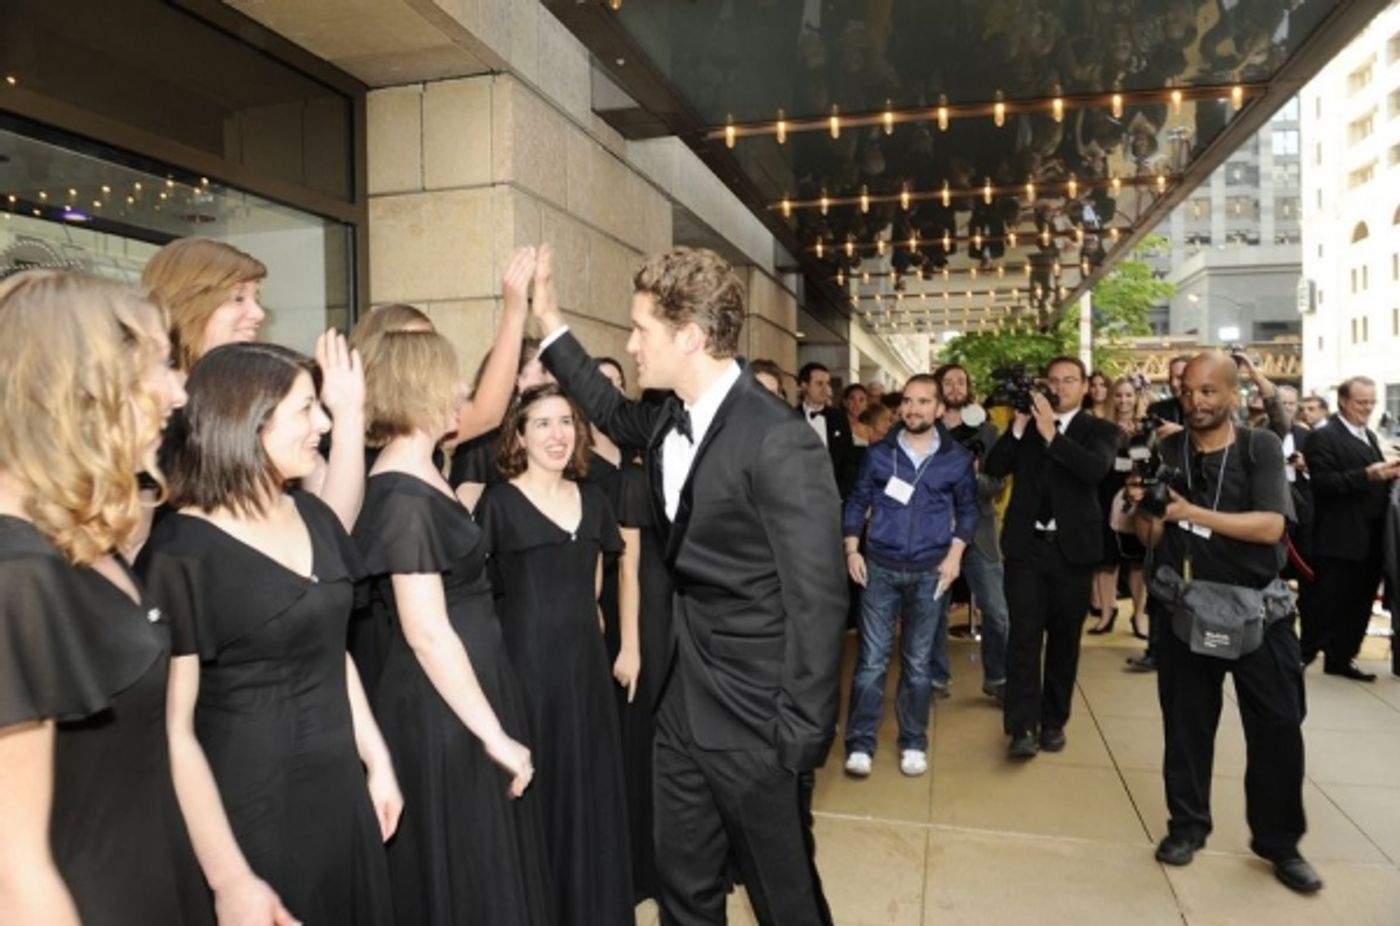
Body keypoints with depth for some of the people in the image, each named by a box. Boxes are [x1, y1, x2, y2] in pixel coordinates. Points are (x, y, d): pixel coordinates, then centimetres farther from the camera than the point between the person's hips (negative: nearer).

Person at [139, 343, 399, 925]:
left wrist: (377, 759, 11)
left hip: (339, 794, 7)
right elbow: (175, 731, -18)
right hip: (250, 812, -6)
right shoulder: (181, 553, -19)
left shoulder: (313, 515, 2)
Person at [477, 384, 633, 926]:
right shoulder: (498, 501, -9)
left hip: (585, 657, 5)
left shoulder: (591, 498, 8)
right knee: (537, 785, 4)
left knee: (591, 785, 15)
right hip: (527, 659, -5)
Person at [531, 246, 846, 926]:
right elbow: (615, 414, 26)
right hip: (683, 700, 7)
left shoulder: (779, 442, -22)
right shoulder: (669, 419, 3)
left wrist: (800, 736, -16)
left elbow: (817, 599, -21)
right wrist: (549, 322, 25)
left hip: (753, 715, -7)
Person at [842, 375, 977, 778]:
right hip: (879, 567, 0)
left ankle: (913, 743, 23)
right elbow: (857, 502, 5)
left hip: (930, 571, 0)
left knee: (917, 661, 10)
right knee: (872, 658, 0)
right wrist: (852, 550, -3)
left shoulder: (957, 458, 1)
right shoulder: (879, 453, 1)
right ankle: (860, 744, 9)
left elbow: (967, 509, 8)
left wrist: (955, 553, -4)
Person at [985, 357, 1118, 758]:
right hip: (1026, 545, 0)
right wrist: (1018, 426, -11)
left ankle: (1054, 721, 22)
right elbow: (994, 467, -1)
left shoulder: (1100, 430, 4)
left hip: (1072, 547, 0)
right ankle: (1023, 726, -4)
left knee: (1064, 638, 9)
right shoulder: (1027, 423, 10)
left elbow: (1096, 470, -16)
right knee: (1024, 635, -5)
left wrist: (1051, 433, -20)